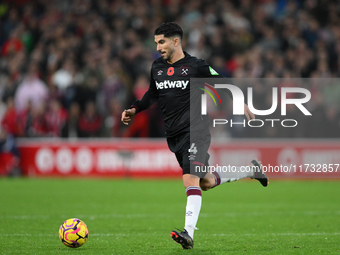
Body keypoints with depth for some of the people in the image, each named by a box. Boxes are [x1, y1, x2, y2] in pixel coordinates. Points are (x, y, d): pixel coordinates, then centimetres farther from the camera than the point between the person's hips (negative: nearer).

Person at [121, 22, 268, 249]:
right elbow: (153, 94, 27)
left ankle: (189, 233, -26)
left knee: (191, 179, -21)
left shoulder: (196, 66, -6)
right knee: (205, 183, 13)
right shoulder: (157, 67, 12)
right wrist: (134, 110, 14)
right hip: (174, 135, 7)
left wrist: (241, 104, -7)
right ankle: (251, 170, 34)